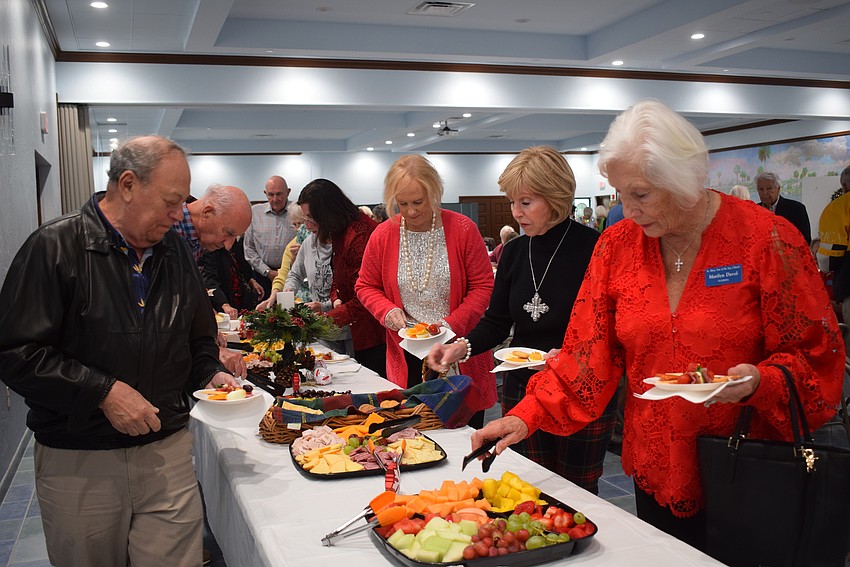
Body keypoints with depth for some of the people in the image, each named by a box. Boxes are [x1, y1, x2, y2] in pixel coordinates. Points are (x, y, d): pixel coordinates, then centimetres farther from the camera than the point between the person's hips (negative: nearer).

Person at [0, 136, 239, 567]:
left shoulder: (174, 251, 7)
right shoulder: (55, 246, -9)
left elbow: (198, 338, 18)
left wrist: (210, 373, -1)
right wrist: (103, 391, -19)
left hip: (167, 450, 4)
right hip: (77, 463, -3)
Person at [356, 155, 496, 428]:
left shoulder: (463, 229, -7)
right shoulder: (383, 235, -1)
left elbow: (483, 286, -5)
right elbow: (366, 286, 10)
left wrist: (453, 323, -19)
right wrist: (387, 310, -10)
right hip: (407, 357, 2)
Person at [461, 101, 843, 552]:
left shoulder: (766, 239, -13)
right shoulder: (617, 244, -3)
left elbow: (816, 358, -7)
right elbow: (587, 351, -4)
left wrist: (759, 382, -26)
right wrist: (528, 415, -14)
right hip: (655, 472, 3)